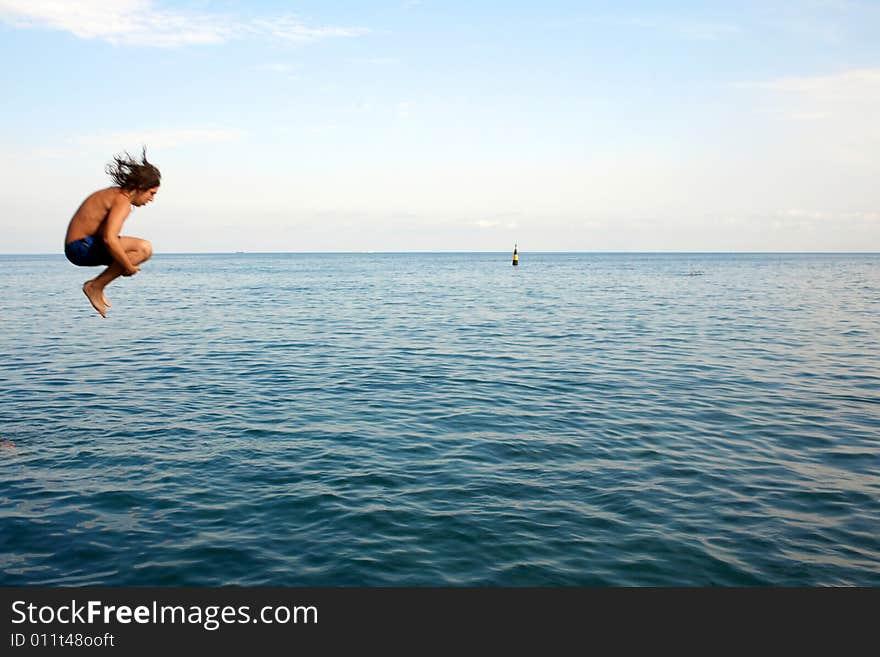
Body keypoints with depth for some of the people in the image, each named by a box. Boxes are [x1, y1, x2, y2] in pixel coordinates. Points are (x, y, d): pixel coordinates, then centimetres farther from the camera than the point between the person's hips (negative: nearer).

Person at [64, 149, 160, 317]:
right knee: (144, 248, -22)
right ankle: (96, 286, -11)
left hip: (78, 246, 10)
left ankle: (96, 285, 12)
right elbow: (109, 239, -30)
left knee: (143, 249, 19)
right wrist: (129, 267, -18)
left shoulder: (115, 193, 14)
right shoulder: (123, 202, -17)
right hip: (83, 246, -10)